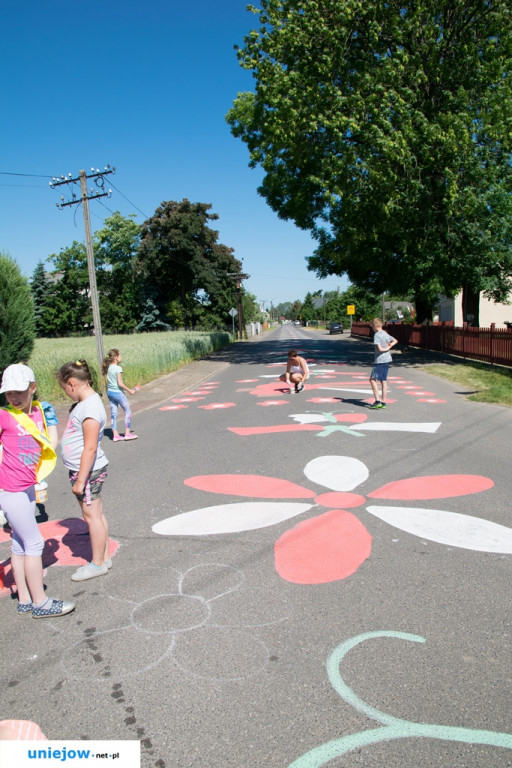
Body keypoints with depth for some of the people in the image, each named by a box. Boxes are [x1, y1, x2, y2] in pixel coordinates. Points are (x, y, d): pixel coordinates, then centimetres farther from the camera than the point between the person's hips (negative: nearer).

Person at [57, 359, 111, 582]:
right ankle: (103, 557, 29)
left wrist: (80, 480, -19)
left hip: (88, 471, -10)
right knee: (96, 514, 17)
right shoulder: (86, 402, 8)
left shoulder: (90, 408, -23)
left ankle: (98, 563, 17)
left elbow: (90, 448, -24)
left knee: (92, 515, 3)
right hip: (86, 470, 10)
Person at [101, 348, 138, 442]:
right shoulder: (118, 368, -17)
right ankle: (127, 433, 8)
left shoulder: (109, 367, 5)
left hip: (110, 392, 8)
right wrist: (130, 390, -10)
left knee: (113, 413, 10)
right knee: (128, 411, 6)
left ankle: (115, 435, 14)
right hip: (118, 392, -8)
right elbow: (120, 383, -19)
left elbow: (108, 382, 10)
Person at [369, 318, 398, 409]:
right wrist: (389, 346, 11)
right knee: (383, 381, 11)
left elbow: (379, 349, -22)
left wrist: (387, 348, -5)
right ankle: (383, 402, 13)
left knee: (373, 380, -2)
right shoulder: (385, 334, 12)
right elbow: (395, 341, 28)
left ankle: (377, 401, -8)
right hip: (387, 359, 8)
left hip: (380, 360, -8)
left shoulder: (377, 335, -14)